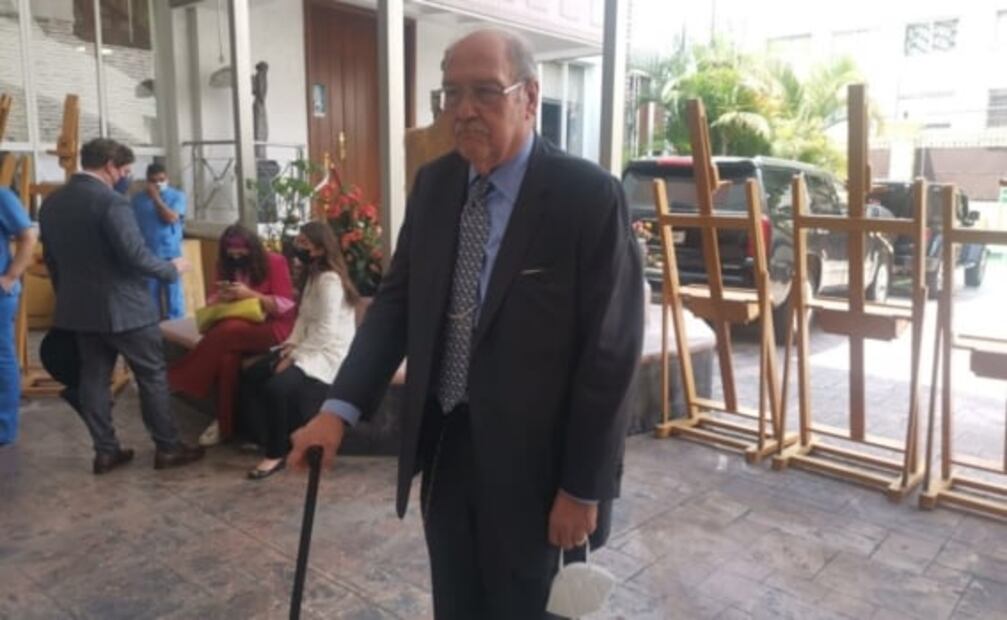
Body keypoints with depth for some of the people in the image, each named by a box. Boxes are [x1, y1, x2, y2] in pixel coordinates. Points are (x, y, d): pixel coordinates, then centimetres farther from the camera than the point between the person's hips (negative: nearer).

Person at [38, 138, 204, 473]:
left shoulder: (51, 202, 8)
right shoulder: (111, 201, -19)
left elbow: (50, 259, 15)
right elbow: (136, 256, -23)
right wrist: (172, 268, -6)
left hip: (79, 308, 8)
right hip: (122, 307, -8)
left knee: (93, 378, 12)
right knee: (152, 375, 4)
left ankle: (105, 451, 19)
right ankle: (167, 448, 11)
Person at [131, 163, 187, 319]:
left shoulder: (177, 196, -1)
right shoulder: (138, 199, 5)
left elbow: (171, 218, -16)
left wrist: (156, 198, -13)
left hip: (171, 253, -2)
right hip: (147, 254, 2)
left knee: (173, 293, 1)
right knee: (150, 295, 9)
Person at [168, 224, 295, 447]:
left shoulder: (274, 261, -5)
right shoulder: (227, 266, 10)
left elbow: (285, 306, -10)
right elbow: (211, 303, 12)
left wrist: (249, 294, -21)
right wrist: (220, 297, -13)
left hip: (273, 328, -4)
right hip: (238, 329, 5)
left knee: (226, 331, -35)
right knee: (228, 356, -31)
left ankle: (182, 380, -23)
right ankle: (224, 424, -23)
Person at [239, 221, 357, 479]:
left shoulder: (330, 280, -19)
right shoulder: (310, 275, 13)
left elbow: (326, 331, -23)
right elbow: (303, 318, 12)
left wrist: (295, 357, -19)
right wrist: (291, 345, -3)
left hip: (328, 352, -10)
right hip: (307, 347, 10)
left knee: (277, 386, -27)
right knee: (251, 376, -3)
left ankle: (277, 453, -8)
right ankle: (262, 440, 7)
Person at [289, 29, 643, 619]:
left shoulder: (590, 196, -17)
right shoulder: (433, 184, 1)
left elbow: (611, 350, -15)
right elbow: (396, 301, 3)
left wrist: (583, 487, -13)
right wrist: (339, 408, -10)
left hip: (530, 460, -4)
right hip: (443, 446, 5)